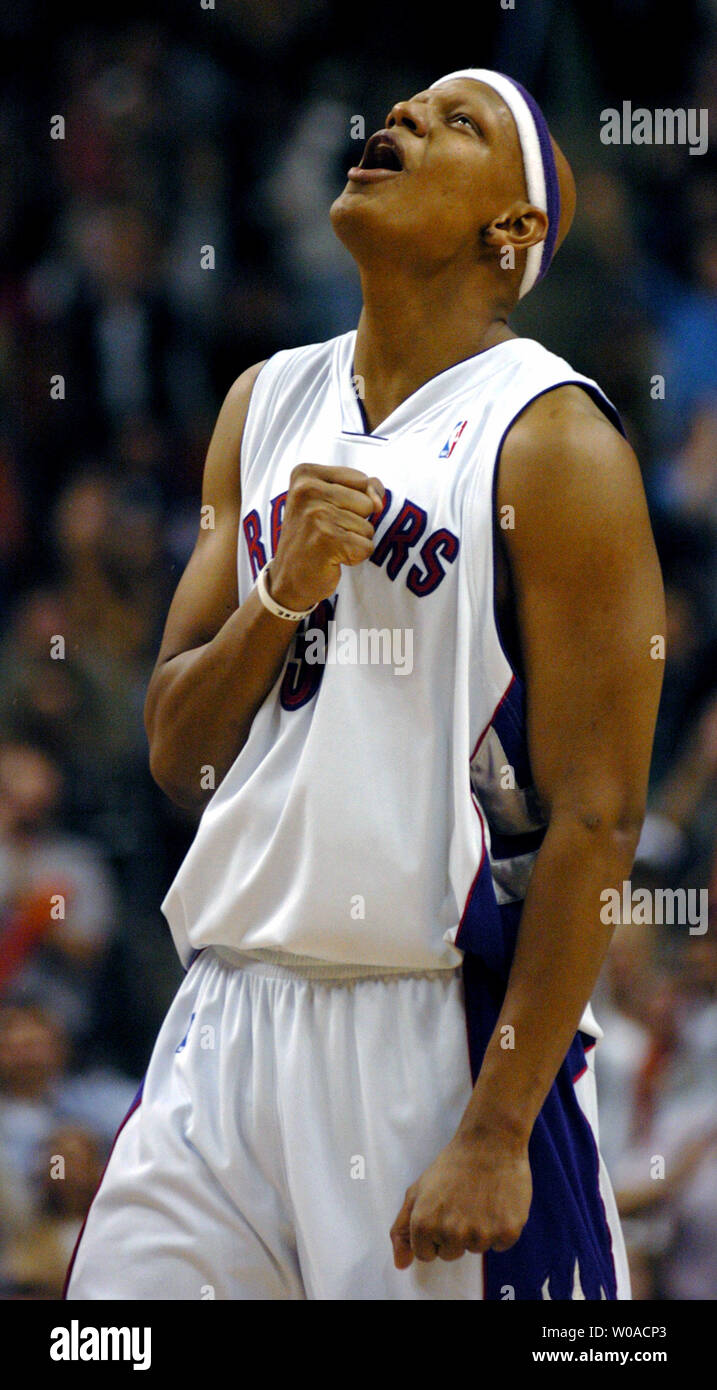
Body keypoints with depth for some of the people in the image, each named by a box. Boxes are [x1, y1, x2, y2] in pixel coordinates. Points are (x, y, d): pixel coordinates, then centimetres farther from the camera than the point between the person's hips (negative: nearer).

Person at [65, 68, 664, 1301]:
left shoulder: (551, 443, -7)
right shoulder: (267, 406, 13)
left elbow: (596, 822, -11)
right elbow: (176, 756, 12)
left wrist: (499, 1130, -16)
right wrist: (283, 598, -7)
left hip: (442, 1035, -6)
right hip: (230, 1015, 6)